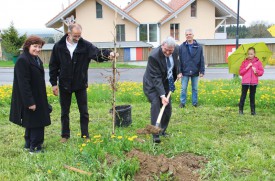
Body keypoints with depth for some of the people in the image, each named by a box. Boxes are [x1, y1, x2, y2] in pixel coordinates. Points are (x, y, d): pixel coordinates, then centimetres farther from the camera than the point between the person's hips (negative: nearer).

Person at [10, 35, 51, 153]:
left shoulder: (36, 59, 11)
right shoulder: (22, 60, -19)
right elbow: (23, 83, -23)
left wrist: (42, 99, 19)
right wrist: (30, 102, -24)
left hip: (38, 97, 10)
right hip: (30, 99, -10)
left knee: (32, 122, 18)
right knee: (35, 122, -2)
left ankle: (29, 144, 30)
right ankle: (35, 147, 10)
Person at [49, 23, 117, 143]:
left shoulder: (85, 45, -8)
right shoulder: (59, 46, -5)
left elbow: (98, 54, -21)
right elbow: (53, 66, 0)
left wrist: (108, 54, -43)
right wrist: (54, 83, -2)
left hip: (80, 85, 0)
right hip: (64, 85, 1)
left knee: (84, 112, 7)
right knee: (65, 112, 12)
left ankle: (85, 135, 20)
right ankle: (65, 135, 27)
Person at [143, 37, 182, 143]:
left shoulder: (176, 50, -13)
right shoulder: (154, 56, -32)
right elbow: (156, 78, -33)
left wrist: (177, 73, 9)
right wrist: (162, 95, -37)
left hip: (166, 82, 6)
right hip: (152, 84, -6)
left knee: (168, 107, 6)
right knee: (156, 103, -22)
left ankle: (163, 130, 24)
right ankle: (155, 135, -19)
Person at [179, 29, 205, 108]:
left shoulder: (199, 47, -1)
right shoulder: (182, 47, -2)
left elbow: (202, 60, 0)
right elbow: (179, 60, -3)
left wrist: (202, 71, -3)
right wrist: (179, 71, -7)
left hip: (195, 72, 1)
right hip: (185, 72, -1)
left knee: (195, 88, 11)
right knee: (183, 88, 4)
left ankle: (195, 102, 21)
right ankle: (182, 102, 15)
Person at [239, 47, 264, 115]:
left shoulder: (258, 62, 5)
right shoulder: (244, 62, 4)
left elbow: (261, 72, 7)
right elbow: (241, 72, 2)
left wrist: (256, 71, -12)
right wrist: (247, 67, -10)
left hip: (254, 82, 1)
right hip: (245, 82, -1)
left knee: (252, 96, 8)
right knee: (243, 95, -1)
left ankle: (253, 110, 14)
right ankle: (240, 109, 8)